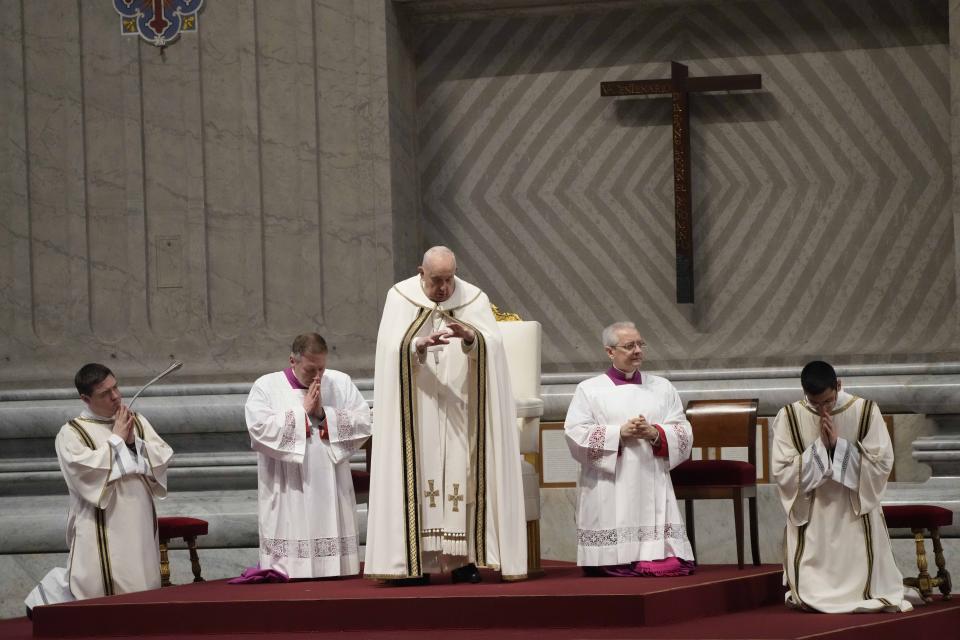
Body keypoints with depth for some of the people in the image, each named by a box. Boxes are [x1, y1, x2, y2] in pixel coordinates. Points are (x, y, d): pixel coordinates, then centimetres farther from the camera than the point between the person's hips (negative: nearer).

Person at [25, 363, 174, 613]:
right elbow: (85, 470, -20)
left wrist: (134, 442, -11)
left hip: (139, 522, 5)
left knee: (142, 591, 7)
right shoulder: (71, 433, -6)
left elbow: (164, 457, 4)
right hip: (102, 528, -5)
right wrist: (116, 439, -13)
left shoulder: (137, 422, 10)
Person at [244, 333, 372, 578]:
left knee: (337, 569, 0)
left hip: (332, 493, 2)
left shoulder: (341, 383, 10)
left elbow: (364, 424, -1)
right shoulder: (266, 387, 3)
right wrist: (303, 412, -9)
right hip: (287, 499, -2)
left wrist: (323, 414, -11)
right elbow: (260, 428, -13)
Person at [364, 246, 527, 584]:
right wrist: (420, 346, -26)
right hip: (417, 409, -1)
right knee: (418, 474, -8)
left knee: (463, 475, -5)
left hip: (461, 409, 1)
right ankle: (415, 561, -8)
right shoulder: (400, 298, 4)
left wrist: (470, 338, -27)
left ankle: (463, 559, -4)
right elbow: (393, 347, -7)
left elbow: (492, 344, -6)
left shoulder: (474, 299, 6)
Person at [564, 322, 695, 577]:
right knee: (615, 569, -14)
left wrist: (655, 433, -11)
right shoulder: (588, 390, 8)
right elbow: (575, 434, -3)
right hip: (610, 495, -2)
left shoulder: (662, 388, 17)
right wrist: (619, 433, -12)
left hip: (652, 486, 2)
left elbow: (684, 433, 9)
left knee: (670, 565, -10)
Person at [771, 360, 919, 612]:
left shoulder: (866, 412, -8)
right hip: (811, 515, 0)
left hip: (856, 513, 0)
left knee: (863, 582, -1)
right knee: (811, 587, -5)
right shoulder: (789, 417, -8)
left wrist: (838, 444, -18)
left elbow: (883, 463, -11)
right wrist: (819, 446, -18)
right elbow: (781, 471, -10)